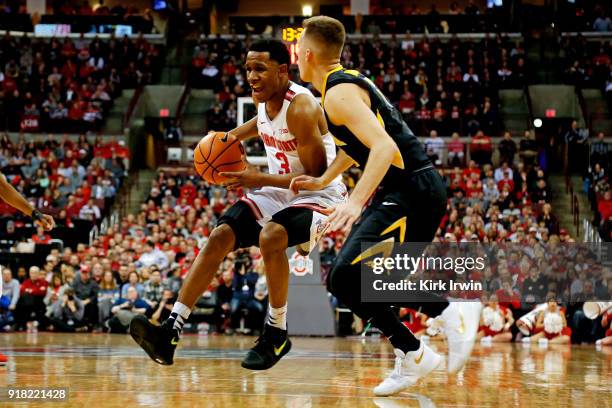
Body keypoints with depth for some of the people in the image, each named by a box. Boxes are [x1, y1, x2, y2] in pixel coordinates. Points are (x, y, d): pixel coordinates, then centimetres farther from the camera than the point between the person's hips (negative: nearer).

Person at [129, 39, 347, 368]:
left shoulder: (300, 108, -24)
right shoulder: (264, 101, 1)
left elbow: (316, 176, -24)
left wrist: (258, 179, -26)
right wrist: (230, 138, 12)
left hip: (319, 194, -8)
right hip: (279, 191, 8)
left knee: (270, 236, -35)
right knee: (220, 237, -9)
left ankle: (276, 333, -15)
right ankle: (171, 331, -12)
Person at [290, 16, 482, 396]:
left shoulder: (338, 93, -13)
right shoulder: (350, 81, 18)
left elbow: (385, 147, -26)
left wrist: (356, 201, -33)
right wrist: (323, 181, 29)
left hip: (411, 191, -10)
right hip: (413, 189, 10)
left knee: (347, 277, -19)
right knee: (348, 279, 13)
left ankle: (450, 312, -18)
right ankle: (411, 355, 16)